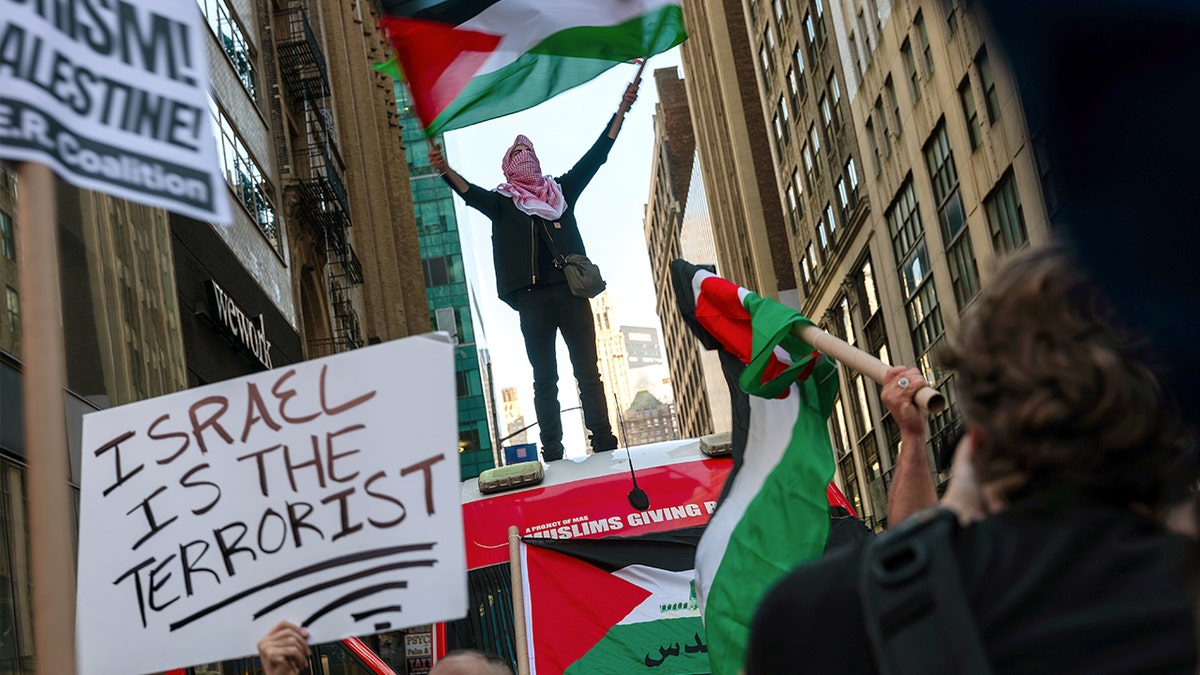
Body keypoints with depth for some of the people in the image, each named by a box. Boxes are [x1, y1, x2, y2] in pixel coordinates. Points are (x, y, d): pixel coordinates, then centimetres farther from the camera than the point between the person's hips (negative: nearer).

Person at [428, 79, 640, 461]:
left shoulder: (561, 190, 17)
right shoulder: (502, 203, 11)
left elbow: (596, 155, 15)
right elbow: (470, 193, -8)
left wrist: (622, 110, 9)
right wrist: (445, 170, -28)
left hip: (572, 292, 2)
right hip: (532, 298, -1)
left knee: (588, 372, 1)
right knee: (545, 379, 1)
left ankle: (604, 444, 2)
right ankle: (552, 454, 1)